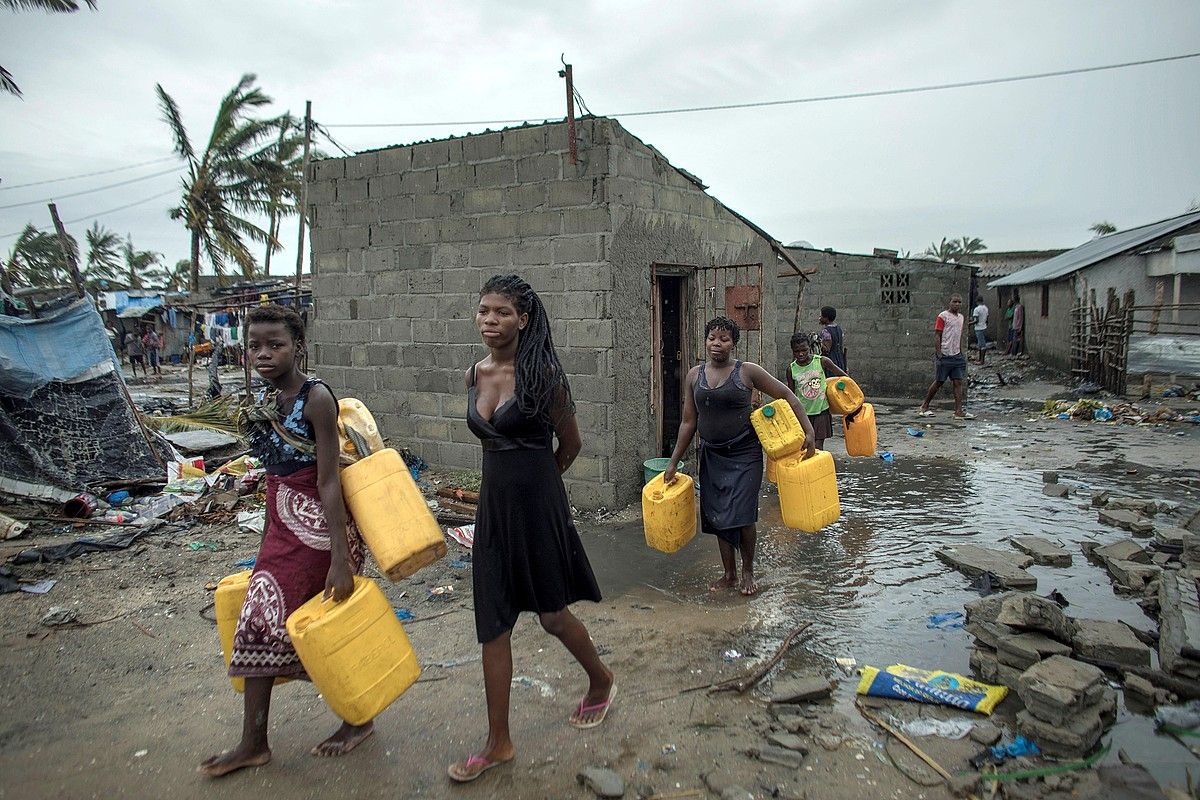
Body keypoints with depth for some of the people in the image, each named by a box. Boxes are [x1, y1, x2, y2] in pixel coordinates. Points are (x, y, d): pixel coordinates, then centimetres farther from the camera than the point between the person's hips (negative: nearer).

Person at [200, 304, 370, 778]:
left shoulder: (316, 398, -17)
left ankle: (359, 720, 29)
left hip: (319, 527, -8)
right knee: (260, 623, 11)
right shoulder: (264, 401, 6)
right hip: (282, 527, 8)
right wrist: (272, 536, 20)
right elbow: (276, 475, 14)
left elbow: (328, 482, -21)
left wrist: (340, 557, -22)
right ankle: (253, 743, 26)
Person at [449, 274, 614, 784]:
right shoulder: (475, 375, 3)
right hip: (493, 505, 6)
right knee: (493, 627, 8)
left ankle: (601, 681, 41)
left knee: (552, 616, 11)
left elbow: (570, 443, -2)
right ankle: (499, 744, 22)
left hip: (538, 506, -5)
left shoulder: (542, 373, -14)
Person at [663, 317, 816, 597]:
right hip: (711, 456, 4)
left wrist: (809, 431, -13)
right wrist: (673, 463, 7)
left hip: (744, 455, -4)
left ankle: (748, 572, 19)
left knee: (741, 516, -6)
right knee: (718, 517, 9)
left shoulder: (747, 372, -8)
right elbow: (688, 422, 7)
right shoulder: (695, 375, 2)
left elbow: (787, 396, -3)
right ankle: (729, 574, 27)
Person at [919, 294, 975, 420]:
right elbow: (936, 335, -9)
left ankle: (959, 411, -3)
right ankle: (924, 407, 16)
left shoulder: (961, 317, 15)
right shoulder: (943, 316, -7)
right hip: (944, 355, -6)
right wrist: (939, 354, -15)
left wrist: (961, 352, 16)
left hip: (956, 355, 6)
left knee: (958, 382, -1)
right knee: (939, 382, 0)